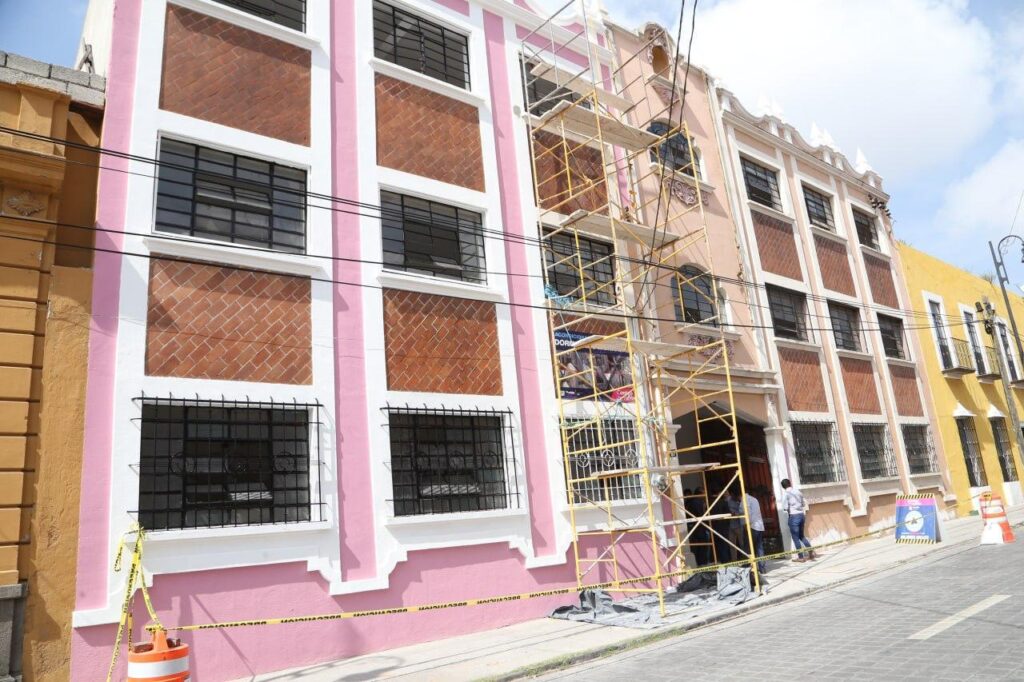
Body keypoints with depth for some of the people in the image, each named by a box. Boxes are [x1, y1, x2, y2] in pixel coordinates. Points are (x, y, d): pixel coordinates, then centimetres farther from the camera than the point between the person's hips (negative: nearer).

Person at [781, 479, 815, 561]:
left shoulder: (785, 493, -7)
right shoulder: (797, 491, 11)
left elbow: (785, 507, -12)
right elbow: (804, 504, 16)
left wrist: (788, 509, 6)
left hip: (793, 516, -6)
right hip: (801, 515, 6)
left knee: (796, 538, 3)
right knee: (801, 536, 21)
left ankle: (800, 557, 7)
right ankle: (810, 551, 10)